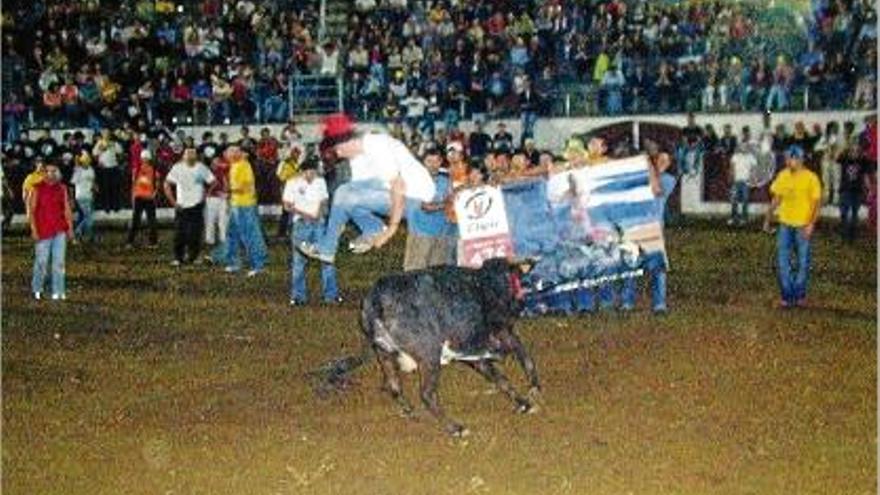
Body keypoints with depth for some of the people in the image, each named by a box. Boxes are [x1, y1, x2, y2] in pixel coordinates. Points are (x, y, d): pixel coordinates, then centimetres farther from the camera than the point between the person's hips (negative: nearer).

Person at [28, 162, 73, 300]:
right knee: (41, 261, 0)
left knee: (59, 261, 3)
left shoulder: (62, 188, 8)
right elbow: (32, 210, -3)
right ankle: (36, 289, 17)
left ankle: (58, 292, 8)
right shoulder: (37, 189, -2)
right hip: (43, 230, -3)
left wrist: (70, 228, 5)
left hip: (60, 230, 3)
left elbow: (67, 209, 10)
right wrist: (34, 230, -10)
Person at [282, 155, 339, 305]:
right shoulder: (292, 183, -1)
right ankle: (298, 296, 8)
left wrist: (323, 213, -4)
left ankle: (331, 294, 3)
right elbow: (287, 205, -3)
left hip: (319, 223, 3)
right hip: (301, 224, -3)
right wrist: (304, 213, -15)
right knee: (299, 260, -1)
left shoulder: (320, 182, 11)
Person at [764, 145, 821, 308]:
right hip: (785, 224, 4)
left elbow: (816, 203, -8)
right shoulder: (783, 175, 5)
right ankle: (786, 296, 7)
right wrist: (768, 219, 15)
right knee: (782, 261, 0)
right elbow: (776, 198, 14)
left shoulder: (810, 178, -9)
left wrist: (811, 224, -18)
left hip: (802, 226, -4)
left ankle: (799, 295, 17)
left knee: (803, 262, 5)